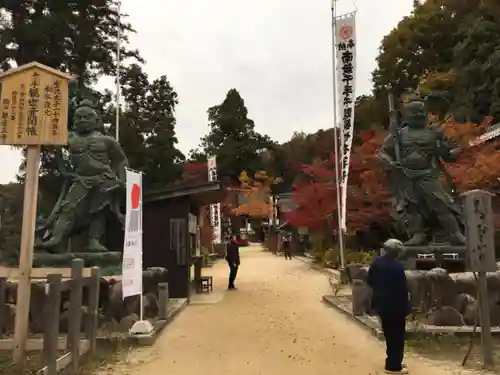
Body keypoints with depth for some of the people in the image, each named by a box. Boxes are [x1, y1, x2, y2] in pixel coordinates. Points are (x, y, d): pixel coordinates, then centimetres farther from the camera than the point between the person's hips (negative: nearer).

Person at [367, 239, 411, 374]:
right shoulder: (397, 266, -24)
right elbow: (402, 288, -21)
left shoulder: (376, 262, 1)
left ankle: (392, 361, 33)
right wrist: (406, 307, -10)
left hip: (381, 304, 8)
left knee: (389, 335, 21)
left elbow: (370, 281, 9)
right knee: (397, 336, 7)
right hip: (395, 306, -8)